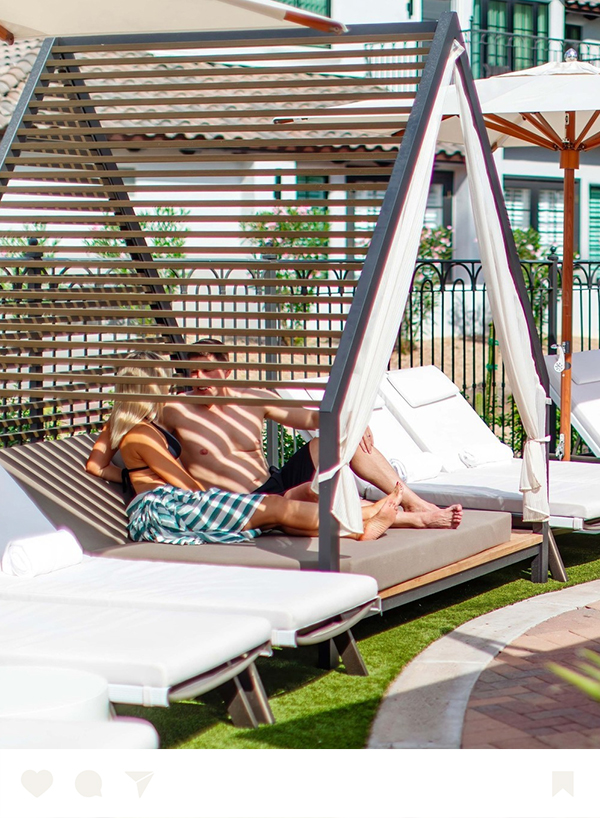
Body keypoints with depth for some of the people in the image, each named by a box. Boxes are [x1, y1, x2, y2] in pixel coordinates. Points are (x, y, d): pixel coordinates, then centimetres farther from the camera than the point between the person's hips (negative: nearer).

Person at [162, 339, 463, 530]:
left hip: (278, 483, 7)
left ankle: (415, 502, -8)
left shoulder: (254, 400, 10)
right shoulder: (176, 411, -3)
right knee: (312, 490, -35)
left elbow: (310, 418, 11)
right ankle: (413, 519, -29)